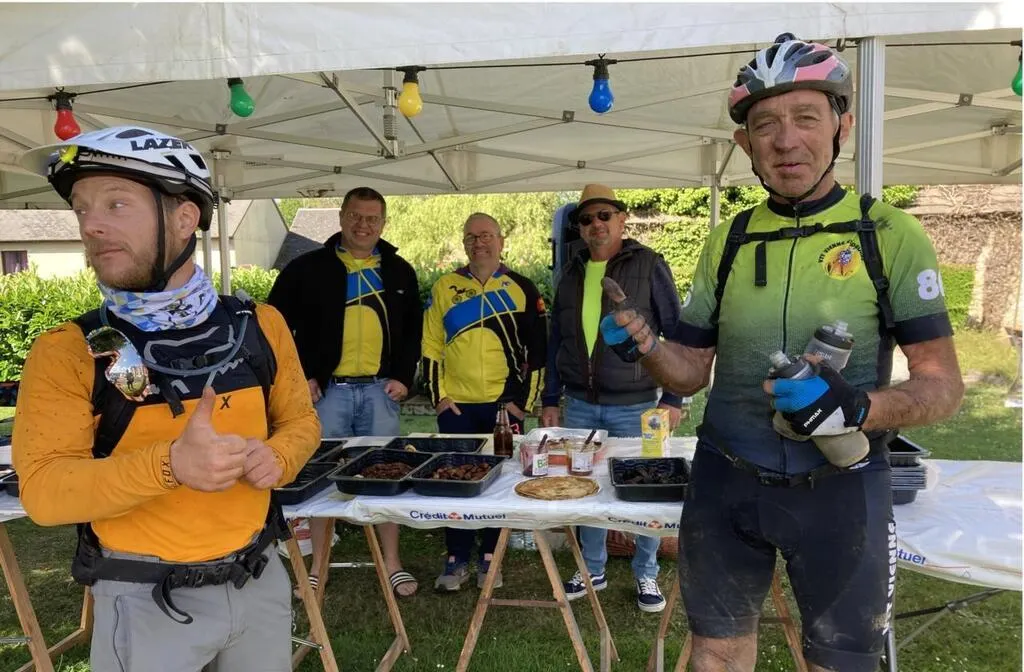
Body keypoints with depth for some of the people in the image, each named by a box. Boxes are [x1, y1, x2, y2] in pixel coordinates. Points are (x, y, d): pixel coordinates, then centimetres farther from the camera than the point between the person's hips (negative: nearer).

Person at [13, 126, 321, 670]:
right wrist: (169, 464, -33)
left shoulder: (259, 325, -4)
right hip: (144, 602, -3)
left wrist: (276, 456, -16)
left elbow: (300, 419, 7)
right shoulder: (68, 351, -11)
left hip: (259, 580, 3)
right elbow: (42, 487, -18)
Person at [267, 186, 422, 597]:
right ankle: (318, 567, 21)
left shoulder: (399, 271, 10)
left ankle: (392, 563, 20)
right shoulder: (309, 268, 1)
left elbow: (413, 330, 15)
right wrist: (298, 377, -5)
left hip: (379, 390, 2)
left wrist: (403, 377, 4)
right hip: (327, 389, -1)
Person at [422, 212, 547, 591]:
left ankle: (489, 557, 21)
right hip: (456, 405, 1)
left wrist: (522, 400, -4)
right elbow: (430, 346, 7)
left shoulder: (522, 289, 3)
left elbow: (537, 350, 2)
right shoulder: (444, 288, 7)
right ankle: (457, 559, 18)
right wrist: (438, 396, -1)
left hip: (504, 405, -1)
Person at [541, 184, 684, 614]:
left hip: (634, 405, -4)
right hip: (580, 405, 4)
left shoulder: (649, 266, -4)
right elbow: (556, 341, 14)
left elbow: (677, 333, -4)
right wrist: (550, 399, 11)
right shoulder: (573, 274, 10)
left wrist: (672, 398, -8)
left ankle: (646, 576, 25)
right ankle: (593, 570, 30)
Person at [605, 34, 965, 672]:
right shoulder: (727, 242, 3)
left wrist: (858, 408, -27)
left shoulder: (891, 234, -7)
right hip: (725, 482, 3)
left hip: (839, 488, -2)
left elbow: (943, 385, -7)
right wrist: (645, 345, -15)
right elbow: (694, 370, 6)